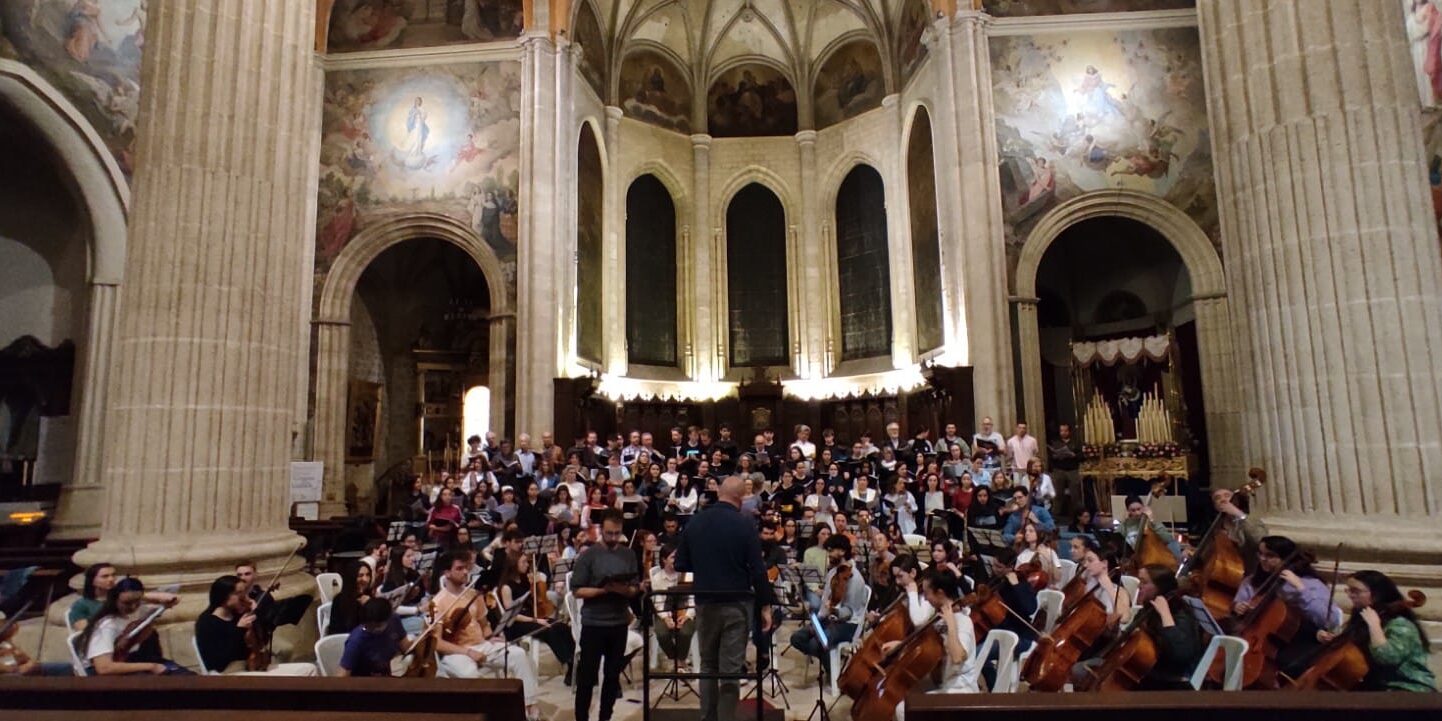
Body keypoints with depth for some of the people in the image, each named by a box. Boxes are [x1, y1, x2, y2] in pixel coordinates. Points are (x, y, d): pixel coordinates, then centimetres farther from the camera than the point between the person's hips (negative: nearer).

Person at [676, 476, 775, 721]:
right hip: (737, 603, -4)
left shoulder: (694, 522, 1)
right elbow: (757, 569, -12)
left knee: (707, 664, 18)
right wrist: (766, 605, -4)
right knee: (731, 668, 4)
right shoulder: (744, 524, -11)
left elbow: (681, 565, 7)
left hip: (704, 602, 4)